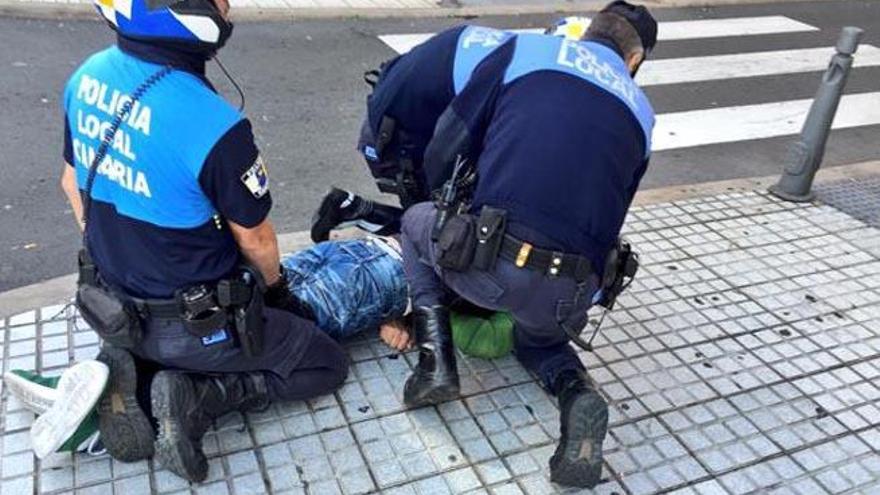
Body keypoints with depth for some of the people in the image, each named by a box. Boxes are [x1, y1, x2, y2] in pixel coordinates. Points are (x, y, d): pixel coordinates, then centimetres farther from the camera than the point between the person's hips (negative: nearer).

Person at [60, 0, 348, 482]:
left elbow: (73, 183, 7)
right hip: (195, 322, -7)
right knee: (327, 365, 11)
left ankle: (127, 372, 9)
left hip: (112, 302, 7)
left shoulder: (88, 78, -8)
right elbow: (256, 240, -16)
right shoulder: (212, 124, -31)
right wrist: (275, 288, 7)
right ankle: (195, 397, -5)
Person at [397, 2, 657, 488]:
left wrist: (459, 209, 32)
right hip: (569, 292, 3)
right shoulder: (640, 113, 21)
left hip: (486, 266, -3)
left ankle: (435, 361, 16)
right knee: (538, 338, 38)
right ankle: (576, 393, 5)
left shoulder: (525, 49, 12)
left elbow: (440, 157, 12)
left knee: (417, 222, 30)